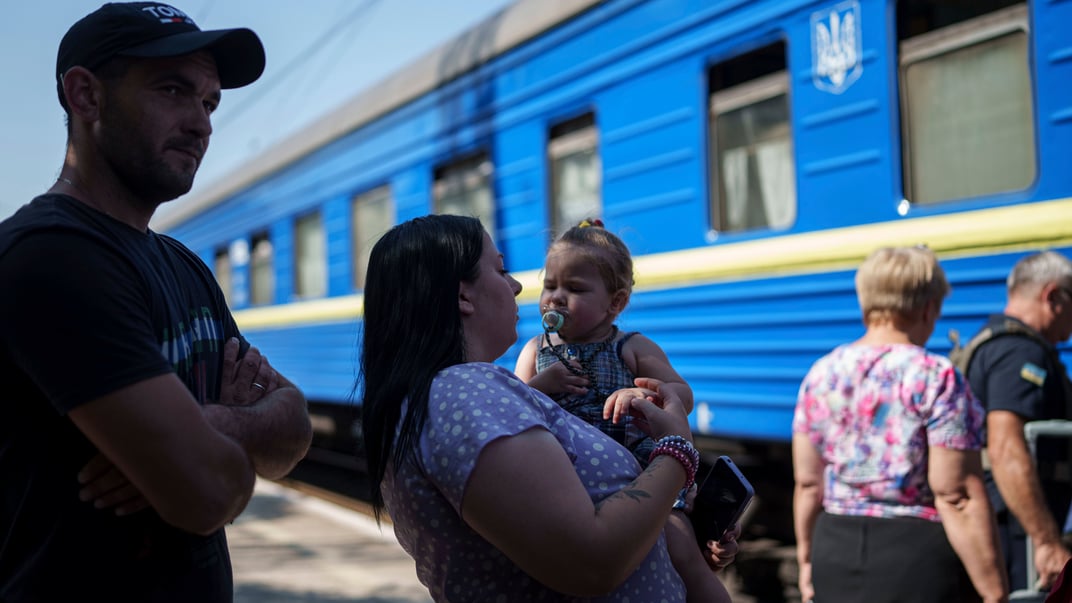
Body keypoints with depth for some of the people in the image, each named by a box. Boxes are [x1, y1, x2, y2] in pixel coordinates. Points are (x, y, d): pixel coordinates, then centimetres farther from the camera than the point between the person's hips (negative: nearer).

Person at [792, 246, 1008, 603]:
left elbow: (807, 483, 9)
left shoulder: (821, 374, 4)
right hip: (919, 558, -5)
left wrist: (807, 559, 21)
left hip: (836, 552, 6)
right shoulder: (937, 379, -12)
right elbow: (957, 496, -16)